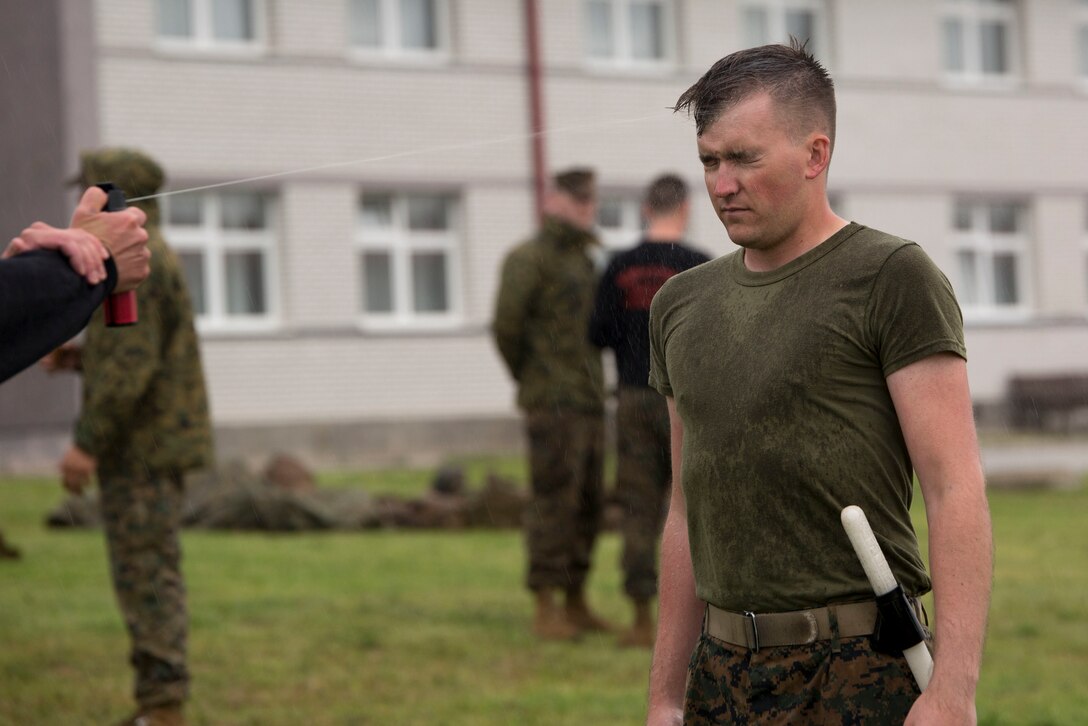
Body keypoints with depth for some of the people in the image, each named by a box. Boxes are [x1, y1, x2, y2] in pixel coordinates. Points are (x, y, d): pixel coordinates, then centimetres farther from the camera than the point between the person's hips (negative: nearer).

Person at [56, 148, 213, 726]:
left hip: (141, 450, -10)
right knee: (150, 576, 11)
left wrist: (87, 443, -23)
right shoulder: (154, 259, 17)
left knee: (146, 576, -9)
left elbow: (130, 365, -23)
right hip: (153, 446, 10)